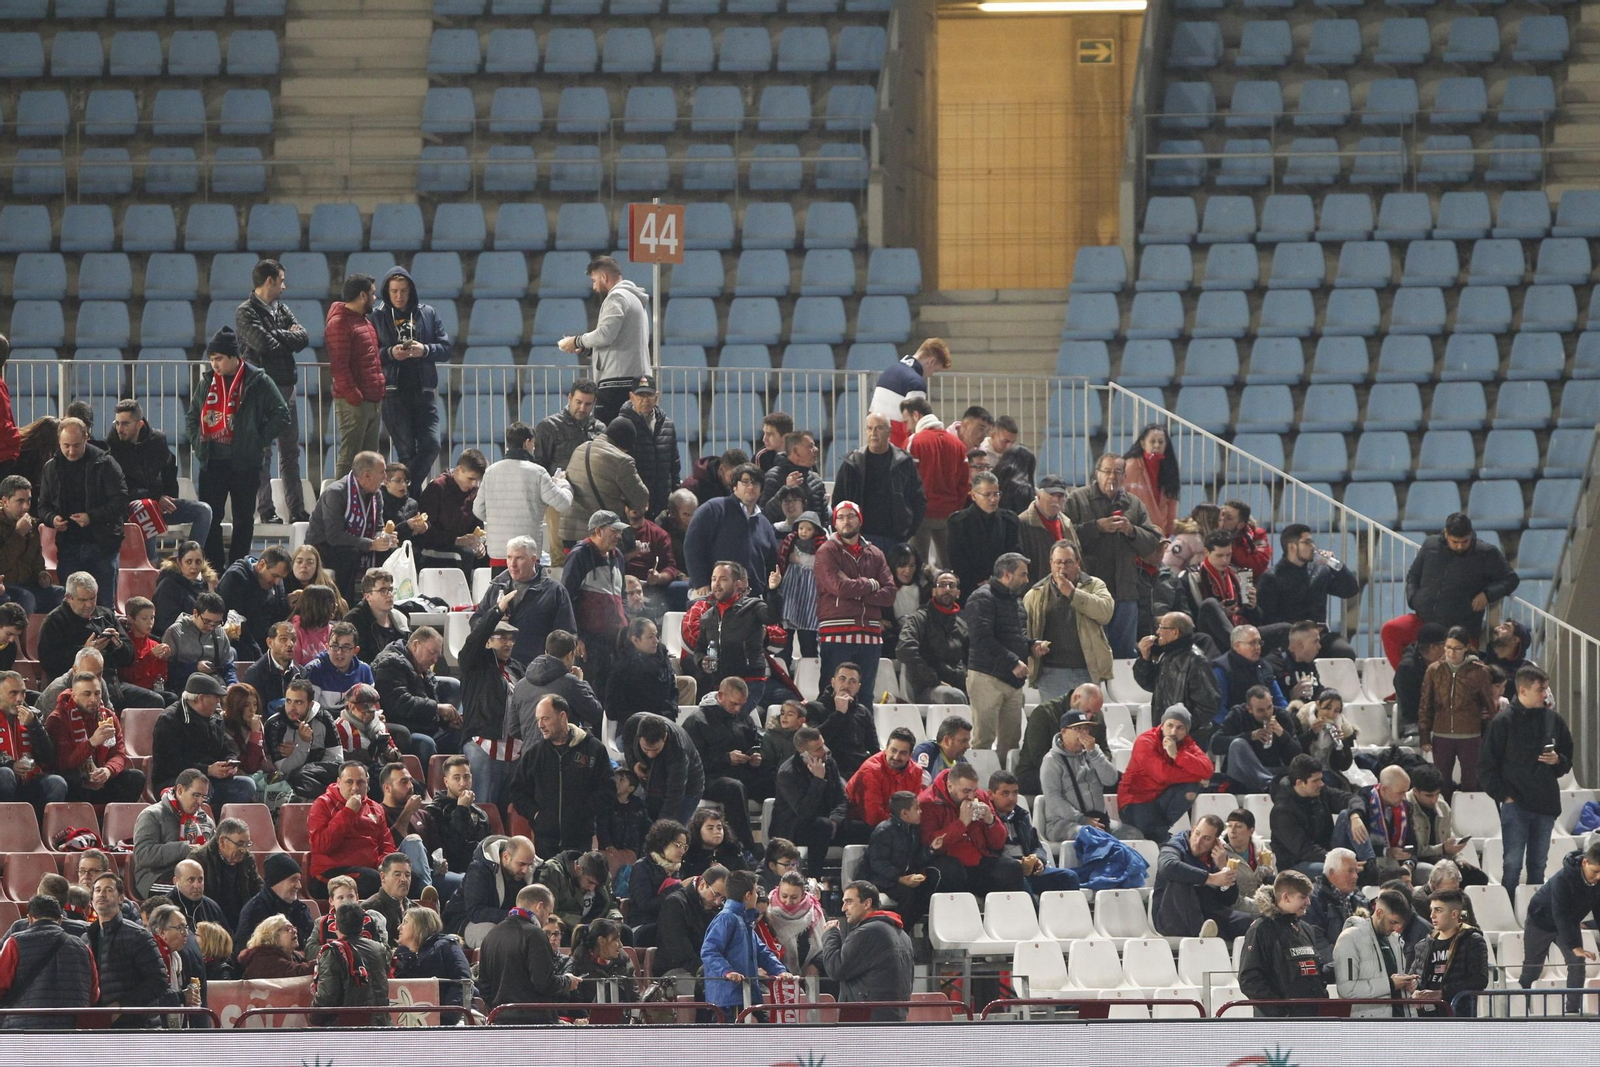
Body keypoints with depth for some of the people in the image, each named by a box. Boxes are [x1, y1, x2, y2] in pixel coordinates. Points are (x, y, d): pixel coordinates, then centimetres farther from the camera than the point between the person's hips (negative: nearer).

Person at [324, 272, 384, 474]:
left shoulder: (364, 321, 20)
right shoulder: (339, 324, -12)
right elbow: (339, 365, -18)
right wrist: (354, 396, -20)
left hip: (372, 401, 10)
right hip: (353, 403, -10)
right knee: (349, 457, -9)